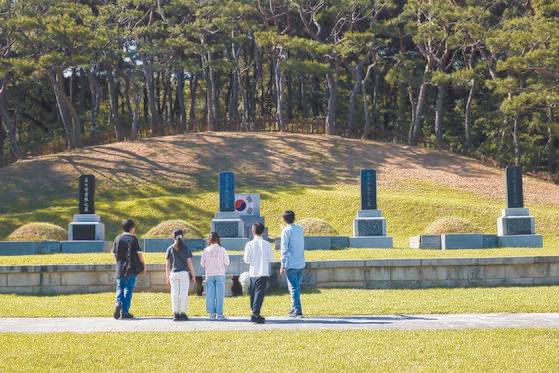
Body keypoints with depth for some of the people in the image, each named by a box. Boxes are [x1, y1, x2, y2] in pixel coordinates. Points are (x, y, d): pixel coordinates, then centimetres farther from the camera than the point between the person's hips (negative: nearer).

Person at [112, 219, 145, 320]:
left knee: (120, 288, 10)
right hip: (131, 269, -3)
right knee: (128, 289, 4)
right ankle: (125, 311, 5)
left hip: (120, 268, 3)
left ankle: (118, 303, -18)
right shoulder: (133, 239, -6)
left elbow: (114, 254, 7)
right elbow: (139, 253, -6)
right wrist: (143, 265, 6)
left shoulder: (118, 238, 4)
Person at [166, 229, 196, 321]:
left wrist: (168, 277, 13)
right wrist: (193, 275, 5)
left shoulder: (170, 249, 6)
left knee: (174, 294, 4)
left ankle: (175, 314, 2)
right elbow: (189, 263, -2)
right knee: (184, 294, 1)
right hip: (184, 273, -2)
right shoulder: (186, 248, 1)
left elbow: (168, 264, 7)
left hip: (173, 274, 2)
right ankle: (183, 313, -1)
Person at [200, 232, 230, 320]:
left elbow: (202, 263, 0)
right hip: (220, 275, -1)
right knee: (220, 295, 3)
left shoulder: (206, 250, -3)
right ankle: (219, 314, 2)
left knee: (210, 295, 7)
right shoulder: (222, 250, -6)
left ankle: (212, 314, 6)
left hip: (209, 275, 1)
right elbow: (227, 262, -2)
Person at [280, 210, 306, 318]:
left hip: (291, 264, -6)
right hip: (301, 263, 6)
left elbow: (284, 249, -13)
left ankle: (297, 311, -8)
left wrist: (283, 264, -10)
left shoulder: (286, 231, -10)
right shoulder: (300, 229, 9)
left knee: (293, 288, -4)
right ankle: (294, 308, 22)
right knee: (297, 287, 15)